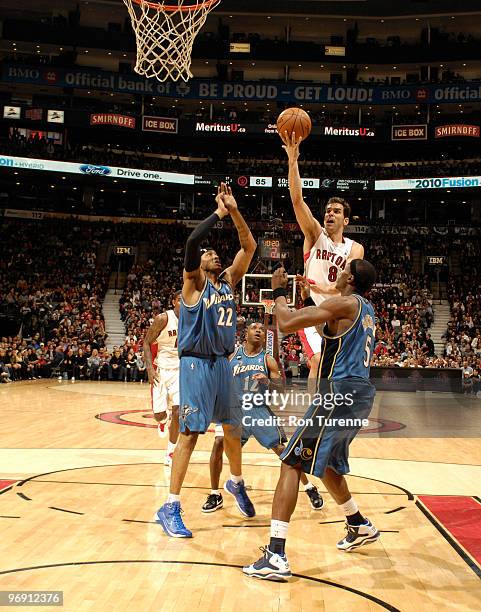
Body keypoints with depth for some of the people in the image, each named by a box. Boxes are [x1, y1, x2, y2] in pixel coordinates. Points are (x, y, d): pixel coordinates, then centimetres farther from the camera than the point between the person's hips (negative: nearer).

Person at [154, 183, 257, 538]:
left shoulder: (229, 280, 12)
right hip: (196, 364, -7)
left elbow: (249, 246, 4)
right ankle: (170, 508, -5)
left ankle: (236, 483, 40)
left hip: (223, 363, 7)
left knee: (233, 426, 17)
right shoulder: (194, 281, -5)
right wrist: (219, 213, -17)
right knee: (190, 433, -10)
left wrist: (235, 211, -6)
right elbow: (192, 241, -23)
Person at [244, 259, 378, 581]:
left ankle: (276, 556, -18)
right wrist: (308, 297, 31)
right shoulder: (366, 309, 18)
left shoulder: (345, 303, -10)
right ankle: (360, 527, 43)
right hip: (361, 393, 9)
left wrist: (279, 291, 2)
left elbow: (287, 323, -15)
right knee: (327, 464, 28)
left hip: (339, 391, -9)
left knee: (292, 463, -10)